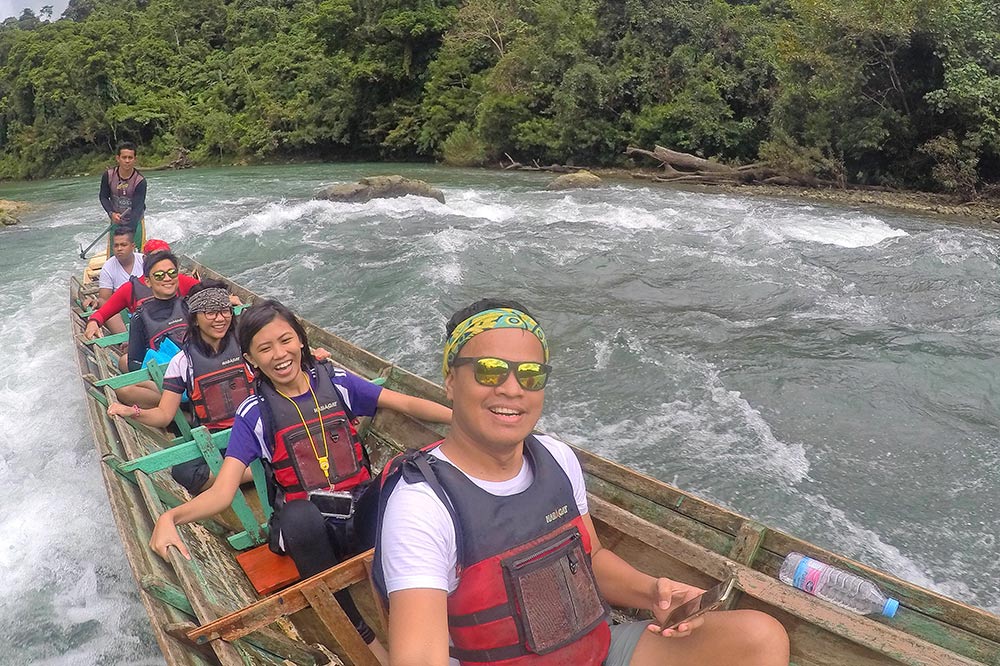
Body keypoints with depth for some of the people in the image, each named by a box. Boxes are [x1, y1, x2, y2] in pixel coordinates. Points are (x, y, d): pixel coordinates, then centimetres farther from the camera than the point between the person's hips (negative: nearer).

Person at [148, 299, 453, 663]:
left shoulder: (334, 381, 2)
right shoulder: (254, 414, -2)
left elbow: (406, 404, -3)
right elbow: (221, 493, -10)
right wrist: (171, 517, -31)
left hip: (363, 513, 1)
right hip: (306, 526, 0)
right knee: (299, 514, -38)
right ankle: (361, 635, -20)